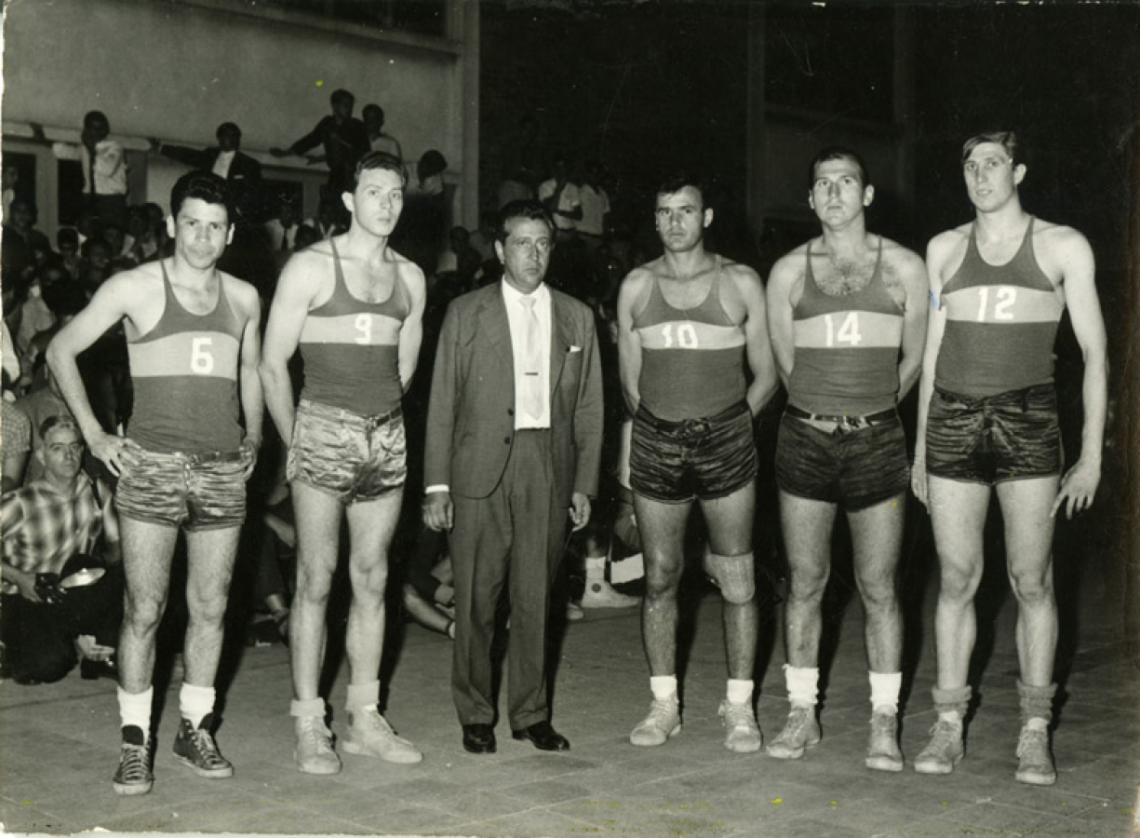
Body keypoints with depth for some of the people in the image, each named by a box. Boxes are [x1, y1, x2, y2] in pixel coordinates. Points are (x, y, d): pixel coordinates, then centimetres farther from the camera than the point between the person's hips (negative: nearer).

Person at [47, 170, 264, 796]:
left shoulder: (244, 298, 11)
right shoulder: (135, 287, -1)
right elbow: (61, 351, 3)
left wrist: (253, 440, 16)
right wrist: (94, 435, -2)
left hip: (223, 470, 4)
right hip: (152, 466, -4)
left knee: (210, 607, 7)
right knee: (144, 609, -4)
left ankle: (196, 728, 20)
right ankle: (135, 742, 6)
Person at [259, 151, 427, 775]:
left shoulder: (410, 277, 13)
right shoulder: (311, 266, -2)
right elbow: (273, 364, -3)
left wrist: (382, 422, 13)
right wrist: (294, 443, -2)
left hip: (387, 436, 5)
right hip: (324, 427, -5)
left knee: (371, 580, 8)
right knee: (316, 580, -3)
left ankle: (365, 719, 16)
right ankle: (309, 727, 3)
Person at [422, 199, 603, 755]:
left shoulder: (576, 318, 11)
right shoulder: (465, 314, 5)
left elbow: (588, 407, 12)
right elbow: (442, 404, 3)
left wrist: (585, 483, 6)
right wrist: (437, 485, -2)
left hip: (549, 469, 2)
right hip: (481, 469, -2)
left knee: (536, 595, 6)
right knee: (476, 597, 1)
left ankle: (530, 712, 19)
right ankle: (475, 715, 14)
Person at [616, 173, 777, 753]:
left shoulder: (740, 283, 4)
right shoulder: (636, 286, 8)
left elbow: (765, 375, 8)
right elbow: (629, 379, 13)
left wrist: (728, 426, 5)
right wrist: (665, 427, 8)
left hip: (724, 439, -2)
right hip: (655, 442, 2)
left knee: (736, 579, 1)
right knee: (660, 575, 6)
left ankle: (739, 706, 11)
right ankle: (664, 704, 16)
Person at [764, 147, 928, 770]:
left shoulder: (904, 267, 3)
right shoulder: (789, 271, 5)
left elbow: (913, 359, 12)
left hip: (877, 441, -1)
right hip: (805, 439, 1)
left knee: (878, 588, 1)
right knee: (804, 583, 6)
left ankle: (884, 724, 10)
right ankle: (802, 714, 16)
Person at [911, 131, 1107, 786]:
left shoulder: (1062, 247, 3)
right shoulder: (945, 248, 12)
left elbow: (1094, 351, 2)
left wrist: (1092, 453, -4)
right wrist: (920, 448, 13)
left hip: (1029, 422, -2)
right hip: (954, 421, 2)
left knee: (1032, 581, 0)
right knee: (957, 578, 4)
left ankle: (1035, 733, 9)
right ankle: (950, 726, 12)